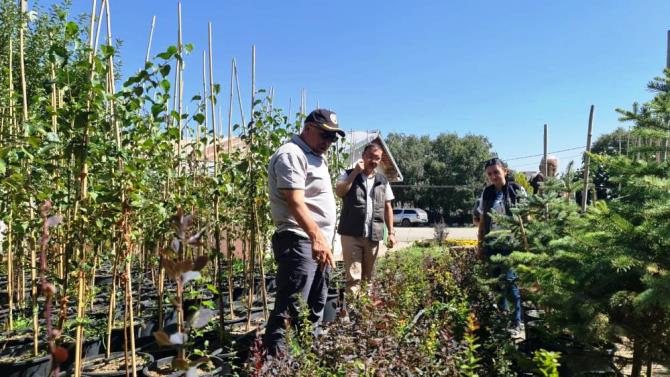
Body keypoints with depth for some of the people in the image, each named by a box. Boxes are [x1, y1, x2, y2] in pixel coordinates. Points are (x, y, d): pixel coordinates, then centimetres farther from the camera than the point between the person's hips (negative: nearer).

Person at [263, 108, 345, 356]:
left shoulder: (316, 157, 20)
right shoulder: (291, 154, -12)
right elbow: (295, 202, -24)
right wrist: (316, 236, -35)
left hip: (319, 242, 11)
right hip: (300, 242, -10)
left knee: (315, 309, 18)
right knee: (290, 310, -10)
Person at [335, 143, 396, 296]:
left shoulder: (383, 181, 13)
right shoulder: (349, 174, 4)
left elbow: (387, 208, 14)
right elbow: (339, 192, -14)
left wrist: (391, 232, 8)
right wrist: (355, 172, -13)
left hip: (373, 236, 4)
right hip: (351, 233, -4)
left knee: (368, 277, 12)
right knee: (353, 276, -8)